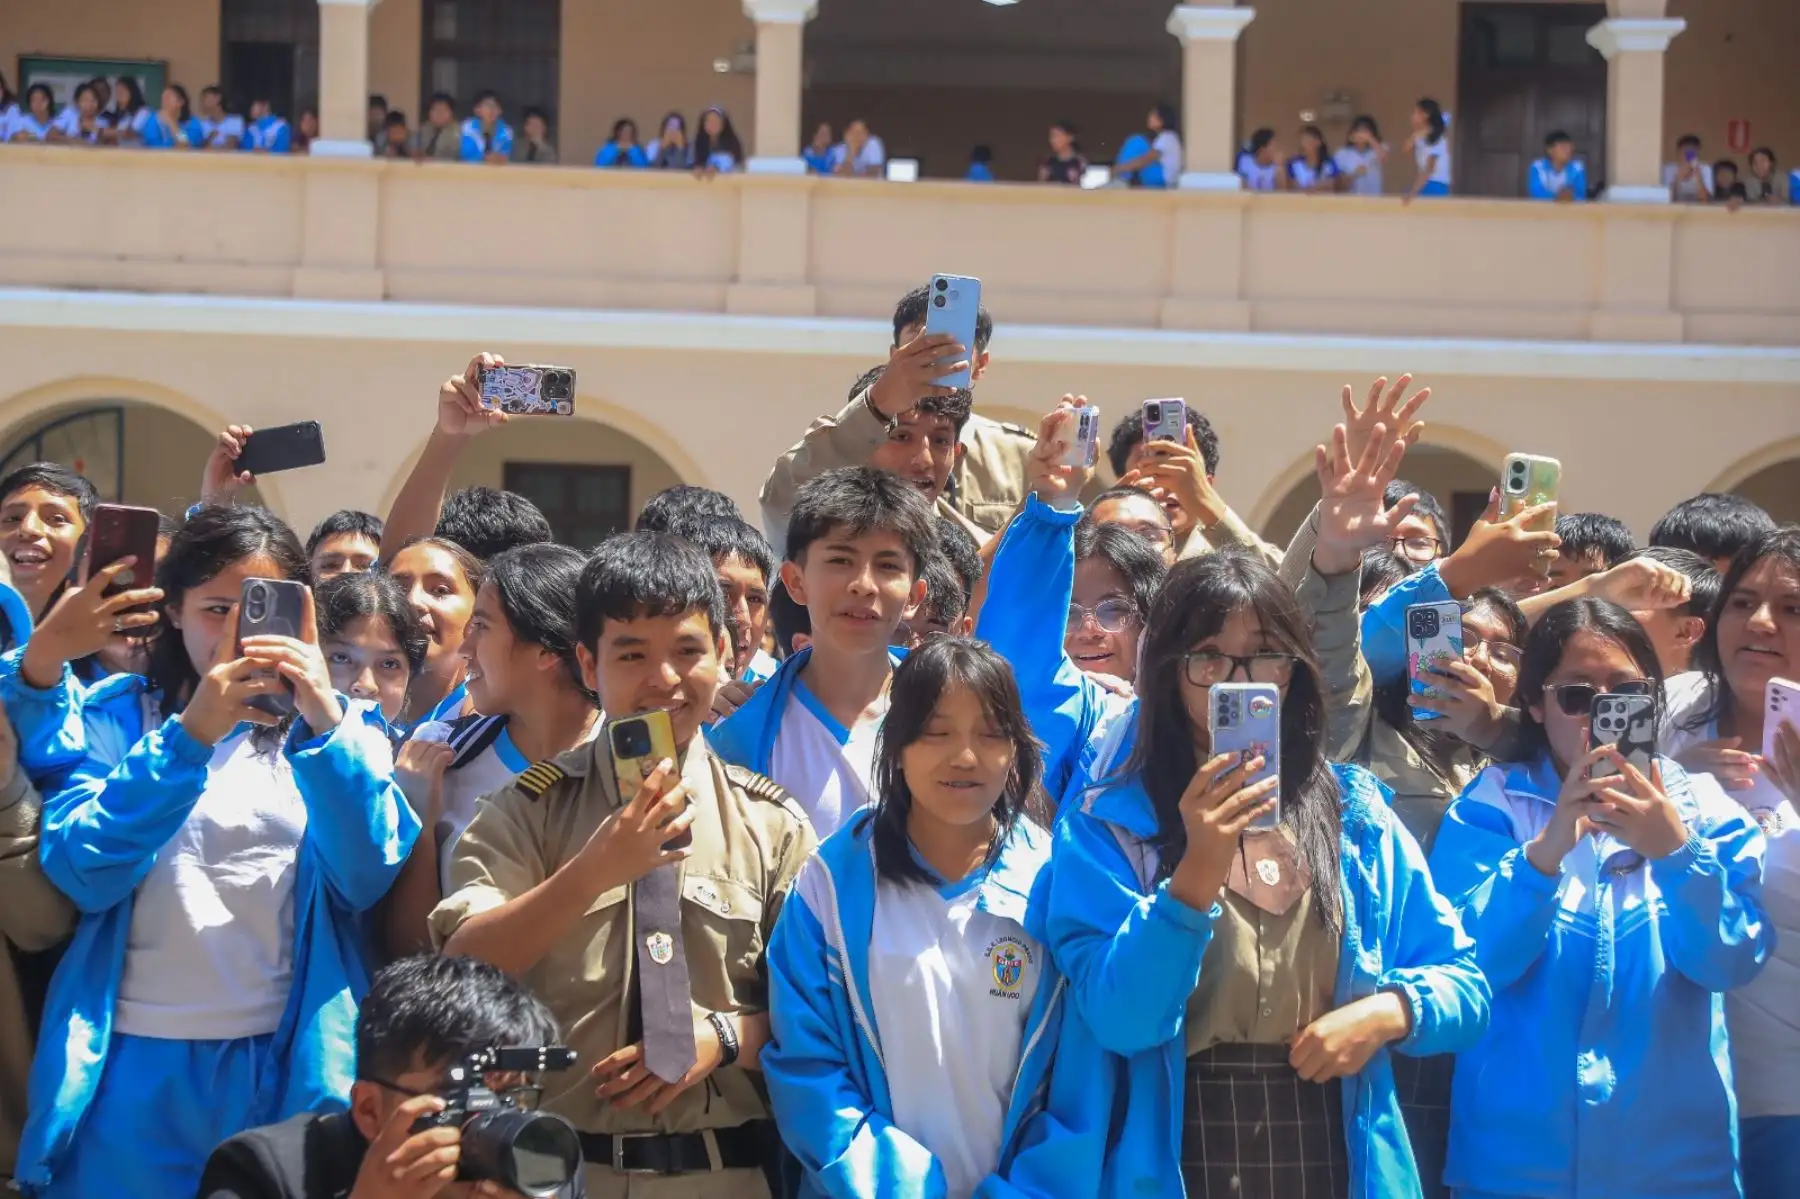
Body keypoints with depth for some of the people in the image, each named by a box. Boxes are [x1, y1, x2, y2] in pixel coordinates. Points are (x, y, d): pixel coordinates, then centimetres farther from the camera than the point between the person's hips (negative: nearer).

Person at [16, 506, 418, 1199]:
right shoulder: (114, 716, 3)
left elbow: (366, 880, -8)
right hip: (134, 1070, -1)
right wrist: (188, 736, -20)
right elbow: (82, 873, -12)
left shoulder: (339, 724, 7)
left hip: (291, 1066, 1)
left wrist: (326, 727, -19)